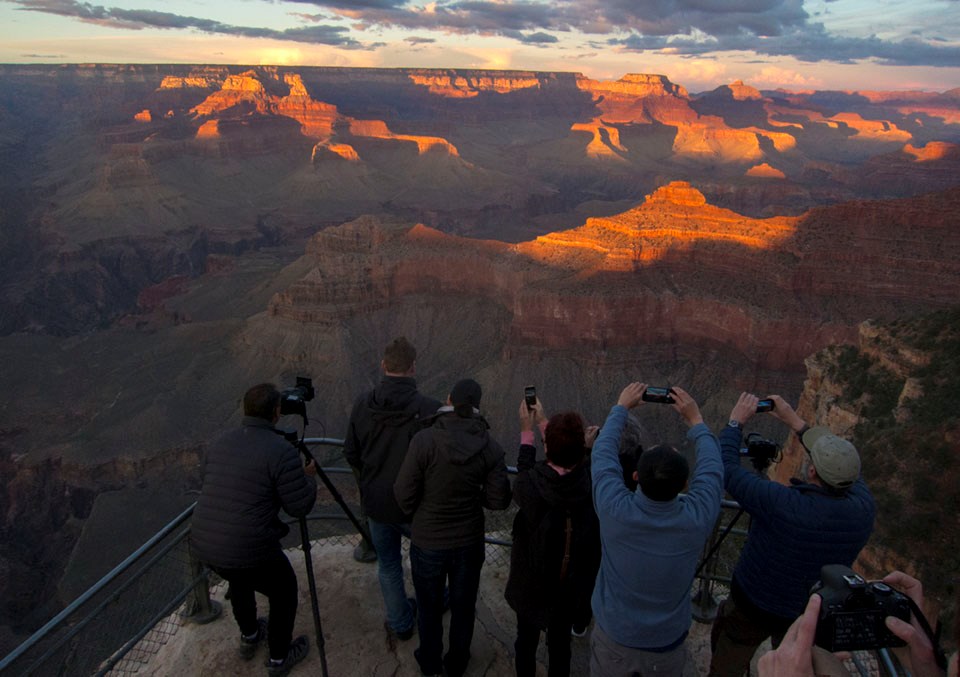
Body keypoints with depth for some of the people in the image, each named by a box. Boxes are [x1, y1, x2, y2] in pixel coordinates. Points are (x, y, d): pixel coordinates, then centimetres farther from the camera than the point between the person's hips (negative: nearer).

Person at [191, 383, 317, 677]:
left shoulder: (221, 444, 5)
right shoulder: (281, 450, -16)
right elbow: (300, 506, -12)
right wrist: (309, 477, 7)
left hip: (205, 545, 7)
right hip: (249, 550, -7)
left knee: (239, 578, 37)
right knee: (284, 592, 23)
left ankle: (249, 636, 55)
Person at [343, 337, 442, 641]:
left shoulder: (363, 404, -11)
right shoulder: (428, 409, -25)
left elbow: (351, 453, 0)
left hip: (375, 503, 3)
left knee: (387, 564, 22)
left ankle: (400, 622, 38)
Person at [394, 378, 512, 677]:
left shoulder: (424, 440, -22)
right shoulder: (490, 447, -14)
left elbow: (404, 494, -16)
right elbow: (498, 500, -9)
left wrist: (415, 511, 5)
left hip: (427, 542, -1)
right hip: (469, 542, 2)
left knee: (429, 607, 23)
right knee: (463, 607, 24)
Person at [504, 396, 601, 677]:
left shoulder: (529, 486, -33)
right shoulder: (593, 482, -26)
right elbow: (568, 460, -5)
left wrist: (527, 431, 4)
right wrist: (545, 422, 7)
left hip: (532, 583, -1)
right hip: (572, 586, 1)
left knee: (526, 640, 26)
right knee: (561, 644, 25)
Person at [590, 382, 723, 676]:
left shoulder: (614, 509, -29)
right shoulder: (698, 518, -27)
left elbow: (603, 452, -11)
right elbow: (712, 466, -7)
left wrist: (621, 407, 2)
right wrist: (695, 419, 4)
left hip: (613, 638, 0)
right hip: (667, 644, 1)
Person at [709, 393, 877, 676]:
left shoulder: (782, 505, -38)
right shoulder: (863, 508, -23)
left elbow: (726, 469, -29)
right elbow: (842, 466, -3)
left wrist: (736, 422, -15)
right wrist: (794, 421, 1)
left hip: (752, 609, -4)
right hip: (812, 617, 4)